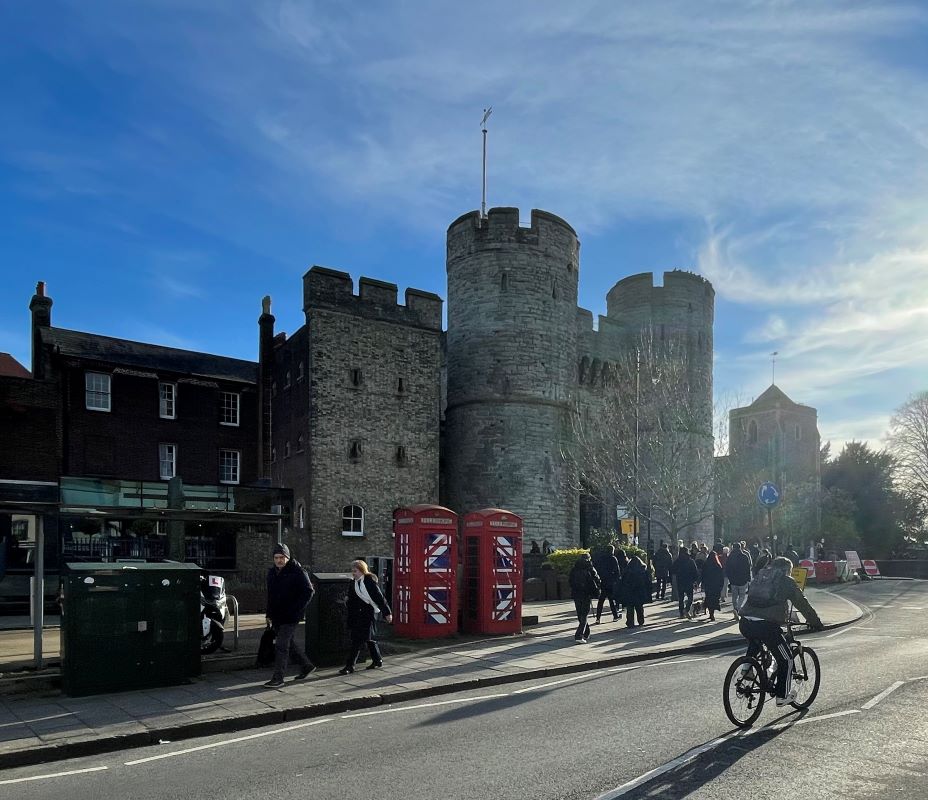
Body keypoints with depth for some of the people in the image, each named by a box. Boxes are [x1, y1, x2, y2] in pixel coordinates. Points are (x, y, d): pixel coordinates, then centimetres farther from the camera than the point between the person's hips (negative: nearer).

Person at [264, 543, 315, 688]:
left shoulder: (297, 572, -12)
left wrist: (296, 609, -18)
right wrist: (269, 614, 14)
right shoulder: (272, 572, 10)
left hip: (290, 616, -8)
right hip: (277, 616, 8)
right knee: (288, 643, 16)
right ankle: (307, 665, 32)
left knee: (281, 646, -9)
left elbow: (309, 592, -13)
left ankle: (278, 678, -1)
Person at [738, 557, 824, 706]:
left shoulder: (759, 578, 25)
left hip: (745, 623, 6)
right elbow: (802, 604, 11)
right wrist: (815, 622, 23)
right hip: (766, 625, -6)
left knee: (754, 643, 40)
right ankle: (782, 696, 19)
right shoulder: (786, 582, 9)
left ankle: (746, 668, 25)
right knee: (786, 660, 13)